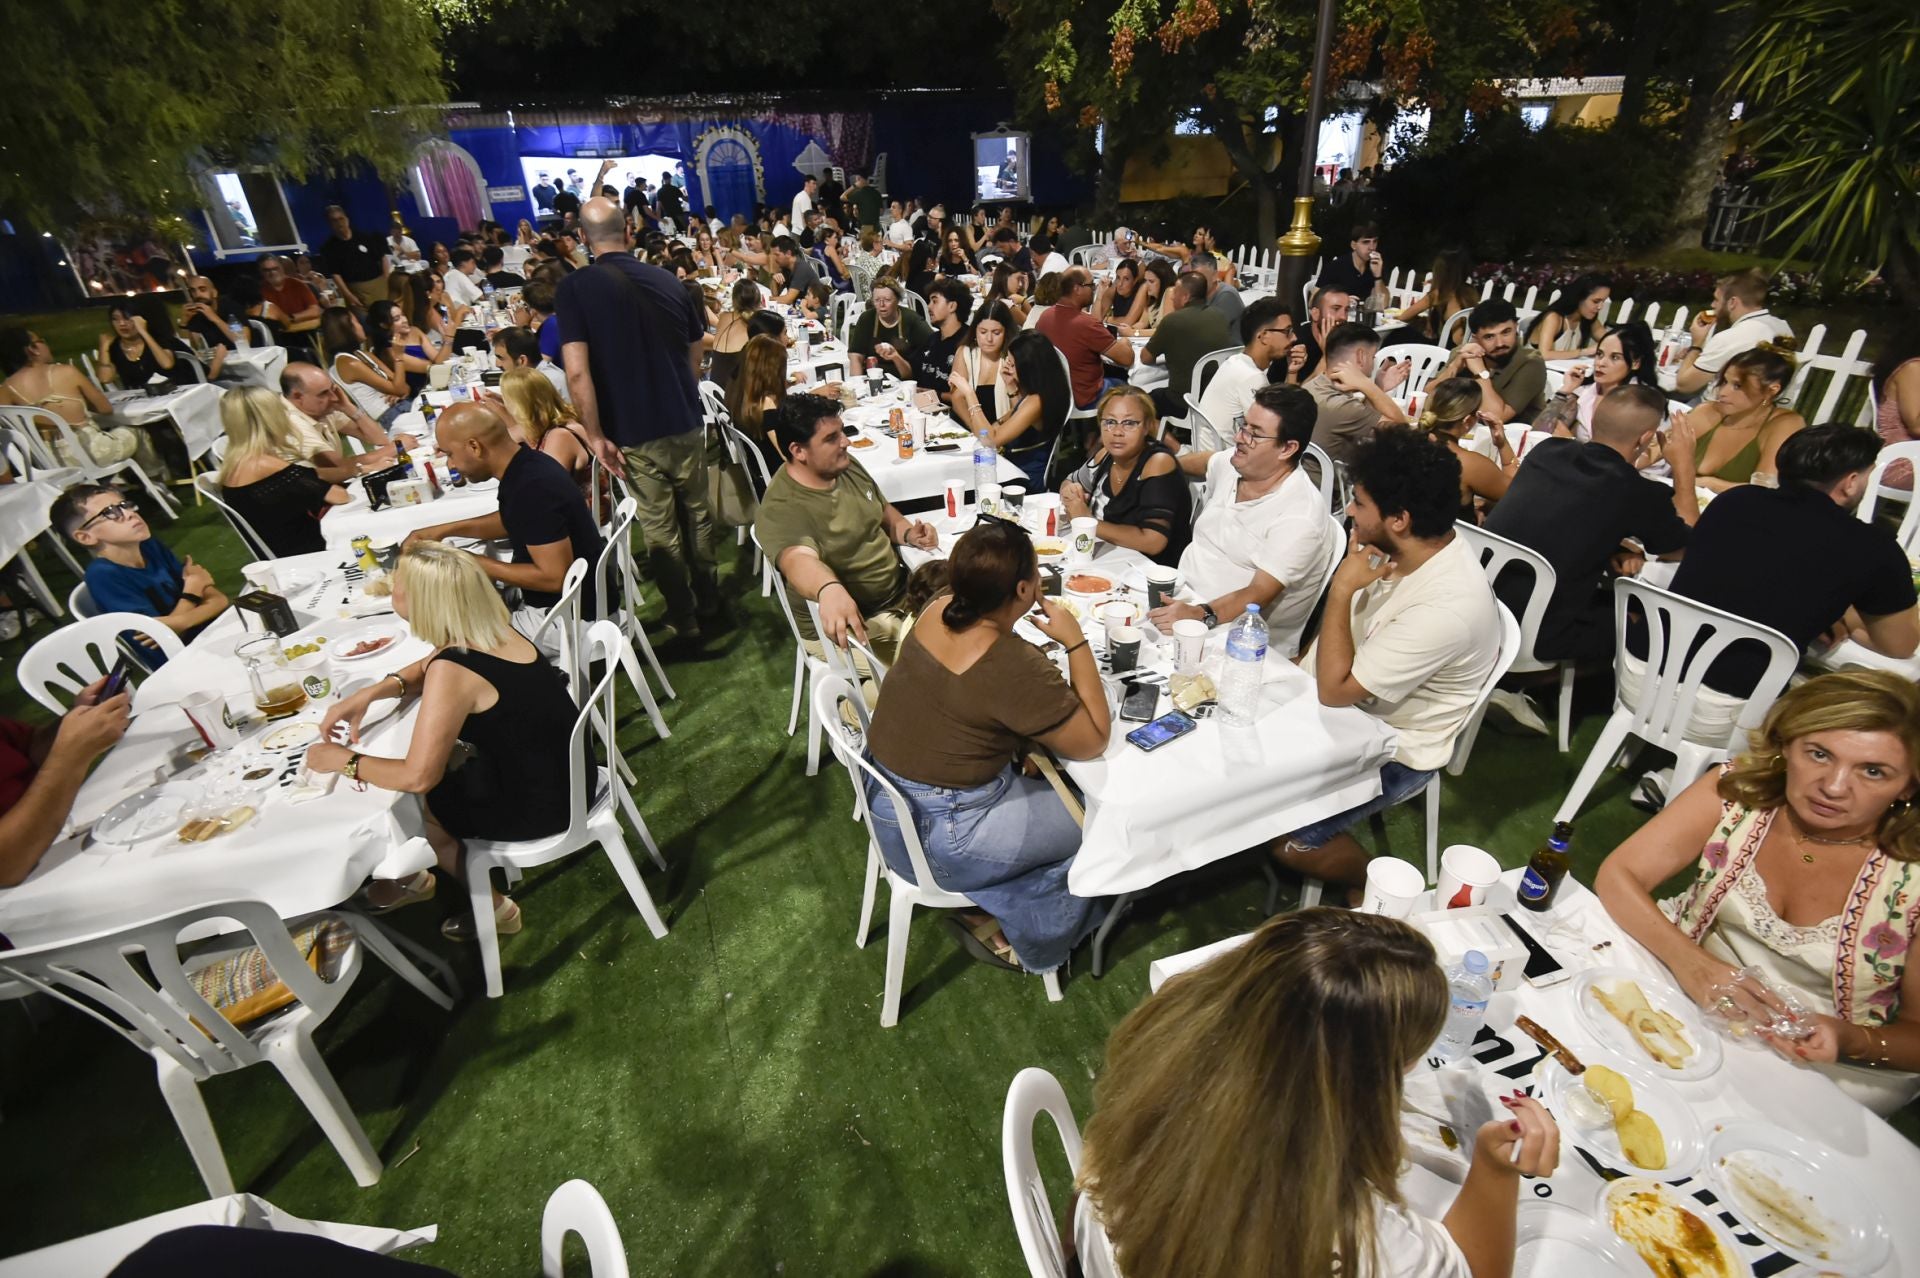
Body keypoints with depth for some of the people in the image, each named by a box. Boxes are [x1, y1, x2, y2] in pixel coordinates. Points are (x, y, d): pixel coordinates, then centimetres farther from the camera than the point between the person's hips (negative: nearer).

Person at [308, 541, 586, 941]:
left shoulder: (452, 671, -26)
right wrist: (369, 694, 2)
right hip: (560, 775, 7)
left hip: (537, 807, -7)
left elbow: (416, 777, -24)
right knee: (442, 758, 21)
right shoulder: (495, 633, -3)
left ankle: (492, 907, 30)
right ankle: (416, 878, 42)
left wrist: (344, 761, -8)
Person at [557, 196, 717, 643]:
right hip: (687, 423, 3)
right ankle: (708, 600, 31)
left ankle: (683, 619, 19)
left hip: (635, 434, -3)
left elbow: (577, 373, -18)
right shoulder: (668, 281, 3)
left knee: (661, 529, 9)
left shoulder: (576, 288, -9)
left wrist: (596, 435, -9)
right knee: (697, 514, 18)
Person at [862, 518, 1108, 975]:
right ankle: (1019, 938, 26)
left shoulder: (937, 611, -6)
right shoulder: (1013, 667, -30)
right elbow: (1093, 741, -16)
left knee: (1056, 786, 18)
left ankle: (1002, 918, 25)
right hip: (938, 838, -8)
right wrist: (1076, 641, -16)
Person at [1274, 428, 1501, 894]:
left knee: (1288, 840, -16)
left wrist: (1342, 588, -27)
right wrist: (1303, 662, -2)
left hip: (1391, 750, -8)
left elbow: (1335, 689, -28)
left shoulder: (1446, 608, -35)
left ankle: (1368, 881, 13)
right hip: (1352, 705, 8)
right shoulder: (1417, 546, -10)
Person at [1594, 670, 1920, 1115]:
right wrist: (1689, 961, -32)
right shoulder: (1738, 787, -16)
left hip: (1813, 1068, 0)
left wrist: (1850, 1040, -27)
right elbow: (1618, 874, -17)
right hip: (1683, 992, 0)